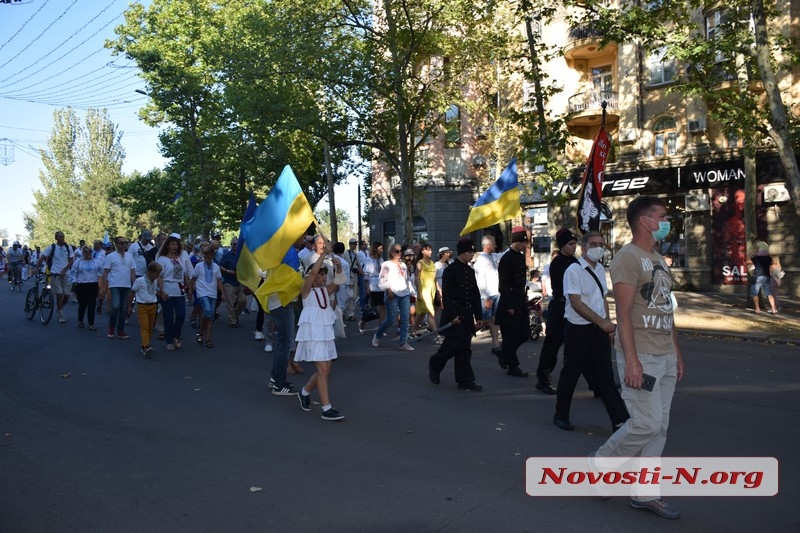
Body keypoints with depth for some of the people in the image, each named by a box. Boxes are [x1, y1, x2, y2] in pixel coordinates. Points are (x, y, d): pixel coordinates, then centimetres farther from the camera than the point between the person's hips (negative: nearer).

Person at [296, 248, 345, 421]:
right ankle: (327, 409, -7)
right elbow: (313, 272, -20)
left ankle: (305, 392, 33)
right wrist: (324, 252, -16)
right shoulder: (306, 290, -4)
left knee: (325, 371, 9)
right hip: (313, 333, -7)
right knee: (323, 370, -10)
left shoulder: (326, 290, 13)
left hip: (326, 332, 7)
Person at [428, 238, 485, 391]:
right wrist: (453, 315, -19)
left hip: (467, 316, 7)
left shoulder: (470, 271, 13)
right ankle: (435, 364, 21)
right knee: (453, 345, -5)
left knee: (465, 349, 6)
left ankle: (465, 381, 8)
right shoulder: (450, 270, -9)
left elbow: (475, 295, 14)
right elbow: (446, 295, -13)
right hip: (454, 316, -7)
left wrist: (479, 316, 10)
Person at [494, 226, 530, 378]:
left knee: (525, 333, 11)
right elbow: (503, 284, -17)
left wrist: (524, 297, 13)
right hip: (510, 300, -9)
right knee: (511, 335, 0)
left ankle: (503, 355, 29)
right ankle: (513, 366, 10)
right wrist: (508, 306, -19)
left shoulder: (521, 257, 11)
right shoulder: (506, 258, -14)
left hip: (521, 299, 9)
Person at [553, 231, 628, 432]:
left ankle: (620, 421, 4)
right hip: (578, 330, -6)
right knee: (571, 374, 7)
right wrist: (601, 322, -21)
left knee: (604, 377, 5)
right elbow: (576, 302, -18)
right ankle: (561, 415, 24)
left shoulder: (600, 269, 12)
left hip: (599, 330, 6)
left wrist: (608, 326, 15)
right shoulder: (574, 270, -12)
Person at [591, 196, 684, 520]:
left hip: (665, 357, 9)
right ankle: (600, 463, 14)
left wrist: (677, 353, 17)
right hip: (641, 356, -9)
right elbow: (624, 312, -17)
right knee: (646, 424, -9)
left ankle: (645, 493, 18)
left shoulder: (659, 260, 17)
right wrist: (631, 359, -23)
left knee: (658, 428, 9)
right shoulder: (628, 258, -11)